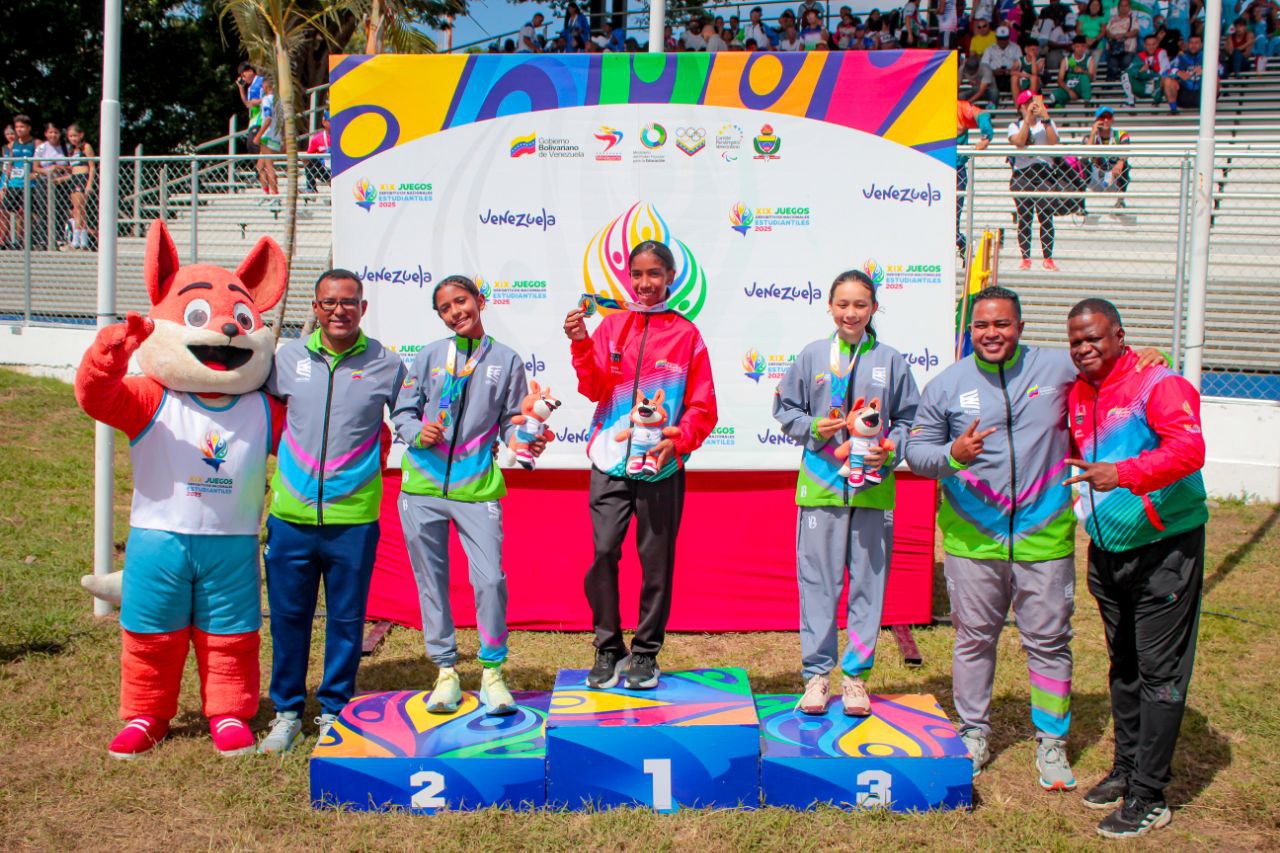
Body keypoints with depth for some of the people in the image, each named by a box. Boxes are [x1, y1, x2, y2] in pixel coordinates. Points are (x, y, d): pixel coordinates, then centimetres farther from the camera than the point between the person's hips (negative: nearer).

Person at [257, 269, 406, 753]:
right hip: (290, 514, 2)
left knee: (346, 619, 8)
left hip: (354, 518, -2)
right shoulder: (287, 358, 5)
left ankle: (335, 710, 23)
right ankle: (287, 711, 25)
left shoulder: (386, 365, 0)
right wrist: (288, 457, 12)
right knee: (288, 616, 10)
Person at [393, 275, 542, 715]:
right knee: (431, 581, 8)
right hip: (422, 487, 2)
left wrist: (527, 443, -14)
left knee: (491, 579, -10)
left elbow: (511, 422, 7)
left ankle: (492, 671, 8)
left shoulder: (506, 359, 7)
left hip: (477, 489, -2)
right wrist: (418, 434, -11)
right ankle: (446, 672, 21)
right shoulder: (429, 356, 8)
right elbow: (402, 411, 9)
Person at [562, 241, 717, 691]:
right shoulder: (611, 325, 10)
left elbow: (703, 407, 2)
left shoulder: (686, 334, 4)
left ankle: (646, 652, 18)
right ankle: (607, 648, 12)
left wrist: (677, 442, -14)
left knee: (656, 561, 3)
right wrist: (581, 344, -14)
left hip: (661, 467, -1)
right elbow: (595, 389, 1)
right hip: (611, 462, 1)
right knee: (603, 553, -4)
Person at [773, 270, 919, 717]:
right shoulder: (811, 356, 4)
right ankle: (817, 672, 14)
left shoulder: (891, 361, 5)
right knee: (817, 582, 3)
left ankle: (856, 674, 18)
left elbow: (910, 420, 9)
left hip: (873, 488, 1)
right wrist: (814, 428, -9)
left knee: (868, 583, 6)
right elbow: (785, 409, 9)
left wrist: (889, 450, -9)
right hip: (820, 485, 0)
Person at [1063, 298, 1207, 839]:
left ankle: (1149, 798, 5)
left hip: (1164, 548, -7)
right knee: (1122, 666, 18)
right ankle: (1125, 769, 31)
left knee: (1159, 672, -2)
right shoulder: (1077, 393, 8)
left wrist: (1125, 474, -42)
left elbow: (1188, 448, -31)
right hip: (1106, 549, 7)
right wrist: (1080, 487, 9)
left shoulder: (1159, 384, -15)